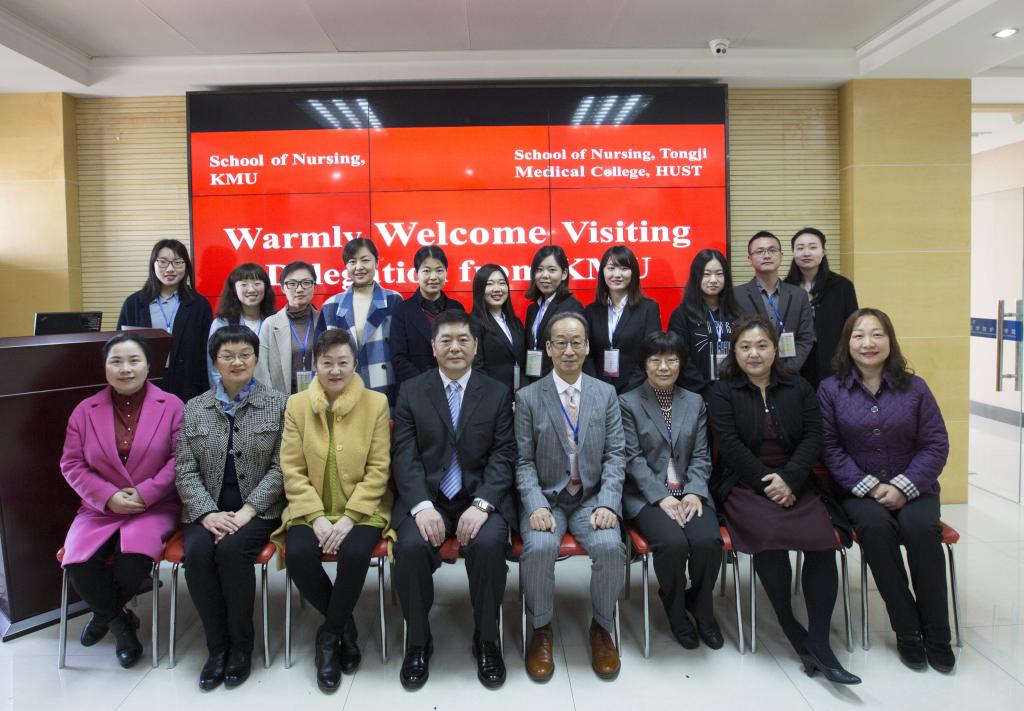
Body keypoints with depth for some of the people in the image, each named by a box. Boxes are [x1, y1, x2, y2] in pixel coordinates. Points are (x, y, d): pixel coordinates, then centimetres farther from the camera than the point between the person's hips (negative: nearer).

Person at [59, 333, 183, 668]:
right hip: (100, 508, 3)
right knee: (78, 564, -23)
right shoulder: (85, 410, 6)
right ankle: (120, 621, 8)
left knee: (134, 560, -29)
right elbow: (71, 464, 3)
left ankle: (105, 613, 9)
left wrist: (144, 494, -16)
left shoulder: (171, 406, -2)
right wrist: (108, 497, -12)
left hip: (154, 506, -2)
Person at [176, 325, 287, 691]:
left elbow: (280, 467, -4)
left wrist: (247, 510, -15)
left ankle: (241, 645, -9)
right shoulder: (194, 408, 9)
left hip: (258, 509, -2)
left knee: (231, 549, -30)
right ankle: (217, 645, -7)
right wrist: (207, 513, -12)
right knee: (197, 552, -27)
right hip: (207, 509, 3)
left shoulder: (278, 404, 1)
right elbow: (184, 469, 4)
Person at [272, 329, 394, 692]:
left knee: (355, 553, -30)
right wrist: (317, 517, -12)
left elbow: (378, 469, -4)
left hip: (361, 509, -1)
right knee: (298, 555, -26)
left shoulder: (376, 403, -2)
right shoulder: (297, 404, 3)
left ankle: (330, 634, -4)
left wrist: (349, 517, -15)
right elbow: (292, 469, 0)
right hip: (311, 510, 2)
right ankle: (344, 625, 1)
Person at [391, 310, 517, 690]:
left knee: (488, 543, -30)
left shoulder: (498, 393, 6)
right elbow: (404, 456, -2)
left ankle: (486, 640, -4)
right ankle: (418, 641, -1)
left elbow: (502, 456, -1)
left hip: (481, 496, 0)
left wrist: (481, 505, -17)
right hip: (425, 497, 1)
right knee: (411, 546, -28)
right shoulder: (410, 391, 6)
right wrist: (422, 506, -18)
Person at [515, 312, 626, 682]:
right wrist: (537, 505, -17)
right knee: (539, 548, -29)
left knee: (611, 547, -26)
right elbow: (524, 461, -2)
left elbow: (614, 456, 2)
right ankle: (541, 629, -2)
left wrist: (607, 503, -12)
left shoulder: (606, 394, 7)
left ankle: (601, 627, 1)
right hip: (546, 499, -1)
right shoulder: (527, 397, 1)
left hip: (592, 498, 1)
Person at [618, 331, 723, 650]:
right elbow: (632, 458, -5)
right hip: (646, 495, -3)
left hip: (689, 491, 3)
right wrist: (661, 496, -16)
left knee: (708, 540, -25)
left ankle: (701, 608, 5)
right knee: (673, 543, -30)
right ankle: (675, 608, 2)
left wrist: (694, 492, -9)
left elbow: (700, 456, 9)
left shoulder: (695, 402, 14)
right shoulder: (628, 402, 2)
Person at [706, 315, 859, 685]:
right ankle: (790, 628, -12)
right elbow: (730, 446, -6)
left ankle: (818, 641, -17)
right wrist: (766, 482, -14)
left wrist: (788, 480, -12)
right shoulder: (722, 392, 4)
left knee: (822, 537, -24)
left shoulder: (799, 388, 13)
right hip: (744, 485, -3)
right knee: (770, 533, -31)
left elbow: (813, 438, 4)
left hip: (794, 483, 3)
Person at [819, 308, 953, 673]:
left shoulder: (914, 388, 3)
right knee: (876, 526, -32)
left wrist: (903, 486, -12)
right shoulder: (830, 390, 0)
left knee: (920, 527, -30)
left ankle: (936, 633, -11)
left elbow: (936, 445, 1)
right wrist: (868, 486, -14)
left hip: (912, 489, 1)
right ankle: (907, 630, -16)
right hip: (858, 490, -1)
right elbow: (830, 448, -4)